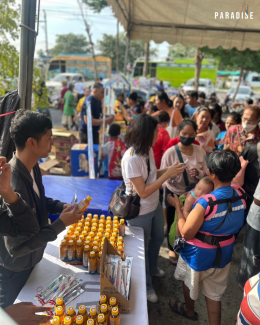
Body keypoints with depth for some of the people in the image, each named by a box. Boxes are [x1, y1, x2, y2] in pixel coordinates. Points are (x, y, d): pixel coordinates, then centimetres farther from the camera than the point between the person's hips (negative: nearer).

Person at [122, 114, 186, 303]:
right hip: (139, 212, -8)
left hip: (155, 205, 8)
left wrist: (170, 170, -10)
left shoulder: (148, 150, -7)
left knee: (158, 238, 29)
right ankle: (146, 286, 41)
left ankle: (152, 268, 59)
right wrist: (168, 175, -28)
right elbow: (143, 192, -29)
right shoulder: (131, 159, -32)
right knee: (142, 247, 15)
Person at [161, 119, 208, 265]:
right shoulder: (171, 152, -19)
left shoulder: (200, 151, -8)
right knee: (173, 223, 16)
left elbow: (205, 173, -1)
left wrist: (198, 173, -22)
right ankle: (172, 249, 43)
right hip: (174, 194, -3)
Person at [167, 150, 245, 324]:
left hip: (199, 255, -4)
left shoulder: (205, 203, -35)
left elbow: (186, 234, -25)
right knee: (215, 293, 22)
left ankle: (189, 310, 55)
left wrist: (178, 206, -15)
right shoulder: (241, 195, -16)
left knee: (189, 282, 27)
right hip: (224, 253, 4)